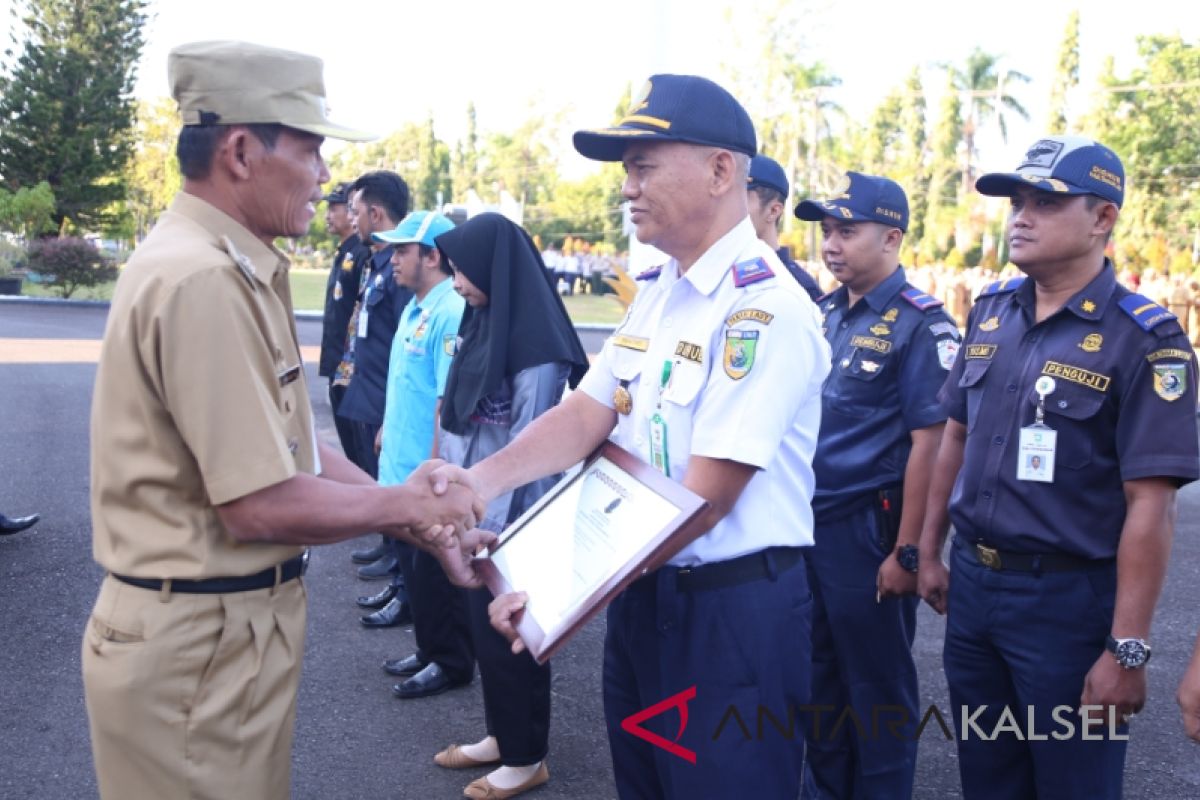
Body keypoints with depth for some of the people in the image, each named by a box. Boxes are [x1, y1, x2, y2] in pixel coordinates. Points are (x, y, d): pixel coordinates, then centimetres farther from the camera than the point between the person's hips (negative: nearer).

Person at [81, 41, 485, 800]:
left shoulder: (235, 267, 7)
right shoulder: (201, 280, -24)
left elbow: (286, 446, 9)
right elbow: (263, 505, -25)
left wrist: (407, 508, 1)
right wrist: (409, 505, -11)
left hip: (234, 622, 9)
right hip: (200, 642, -9)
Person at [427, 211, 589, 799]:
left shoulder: (535, 345, -19)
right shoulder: (482, 323, 6)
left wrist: (493, 523, -15)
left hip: (510, 520, -8)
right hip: (476, 511, 8)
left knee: (510, 635, 5)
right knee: (484, 628, 18)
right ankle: (500, 735, 34)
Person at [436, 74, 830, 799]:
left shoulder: (762, 307, -21)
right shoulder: (658, 292, 8)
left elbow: (703, 501, -24)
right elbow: (588, 413, 2)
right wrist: (481, 480, -13)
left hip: (731, 610, -8)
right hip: (642, 593, 9)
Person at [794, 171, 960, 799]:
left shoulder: (921, 325, -13)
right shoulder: (823, 313, 8)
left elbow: (929, 445, -16)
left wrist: (907, 552, -18)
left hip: (867, 530, -7)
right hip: (805, 522, 7)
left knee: (877, 685, 9)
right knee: (818, 673, 19)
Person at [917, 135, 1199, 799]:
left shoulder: (1145, 339, -14)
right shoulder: (990, 311, 5)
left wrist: (1127, 650, -18)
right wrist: (929, 551, 14)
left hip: (1068, 597, -5)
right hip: (970, 582, 6)